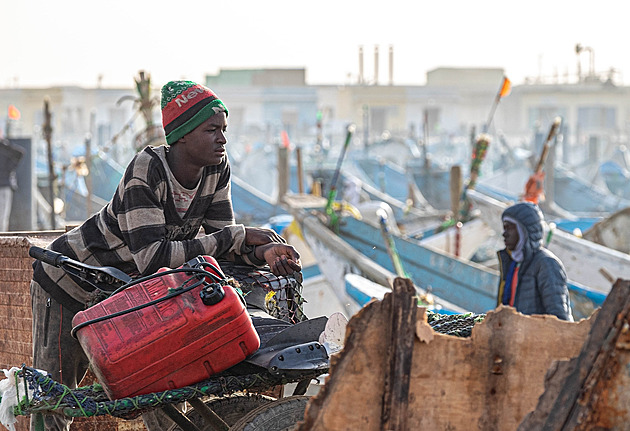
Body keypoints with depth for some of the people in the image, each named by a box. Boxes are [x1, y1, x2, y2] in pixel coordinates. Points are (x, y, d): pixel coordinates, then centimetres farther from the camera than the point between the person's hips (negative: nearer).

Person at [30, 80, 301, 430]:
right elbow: (152, 257, -40)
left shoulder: (218, 168, -12)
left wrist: (261, 252, -33)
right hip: (71, 280, -6)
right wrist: (238, 236, -37)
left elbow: (222, 241, -10)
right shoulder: (146, 170, -33)